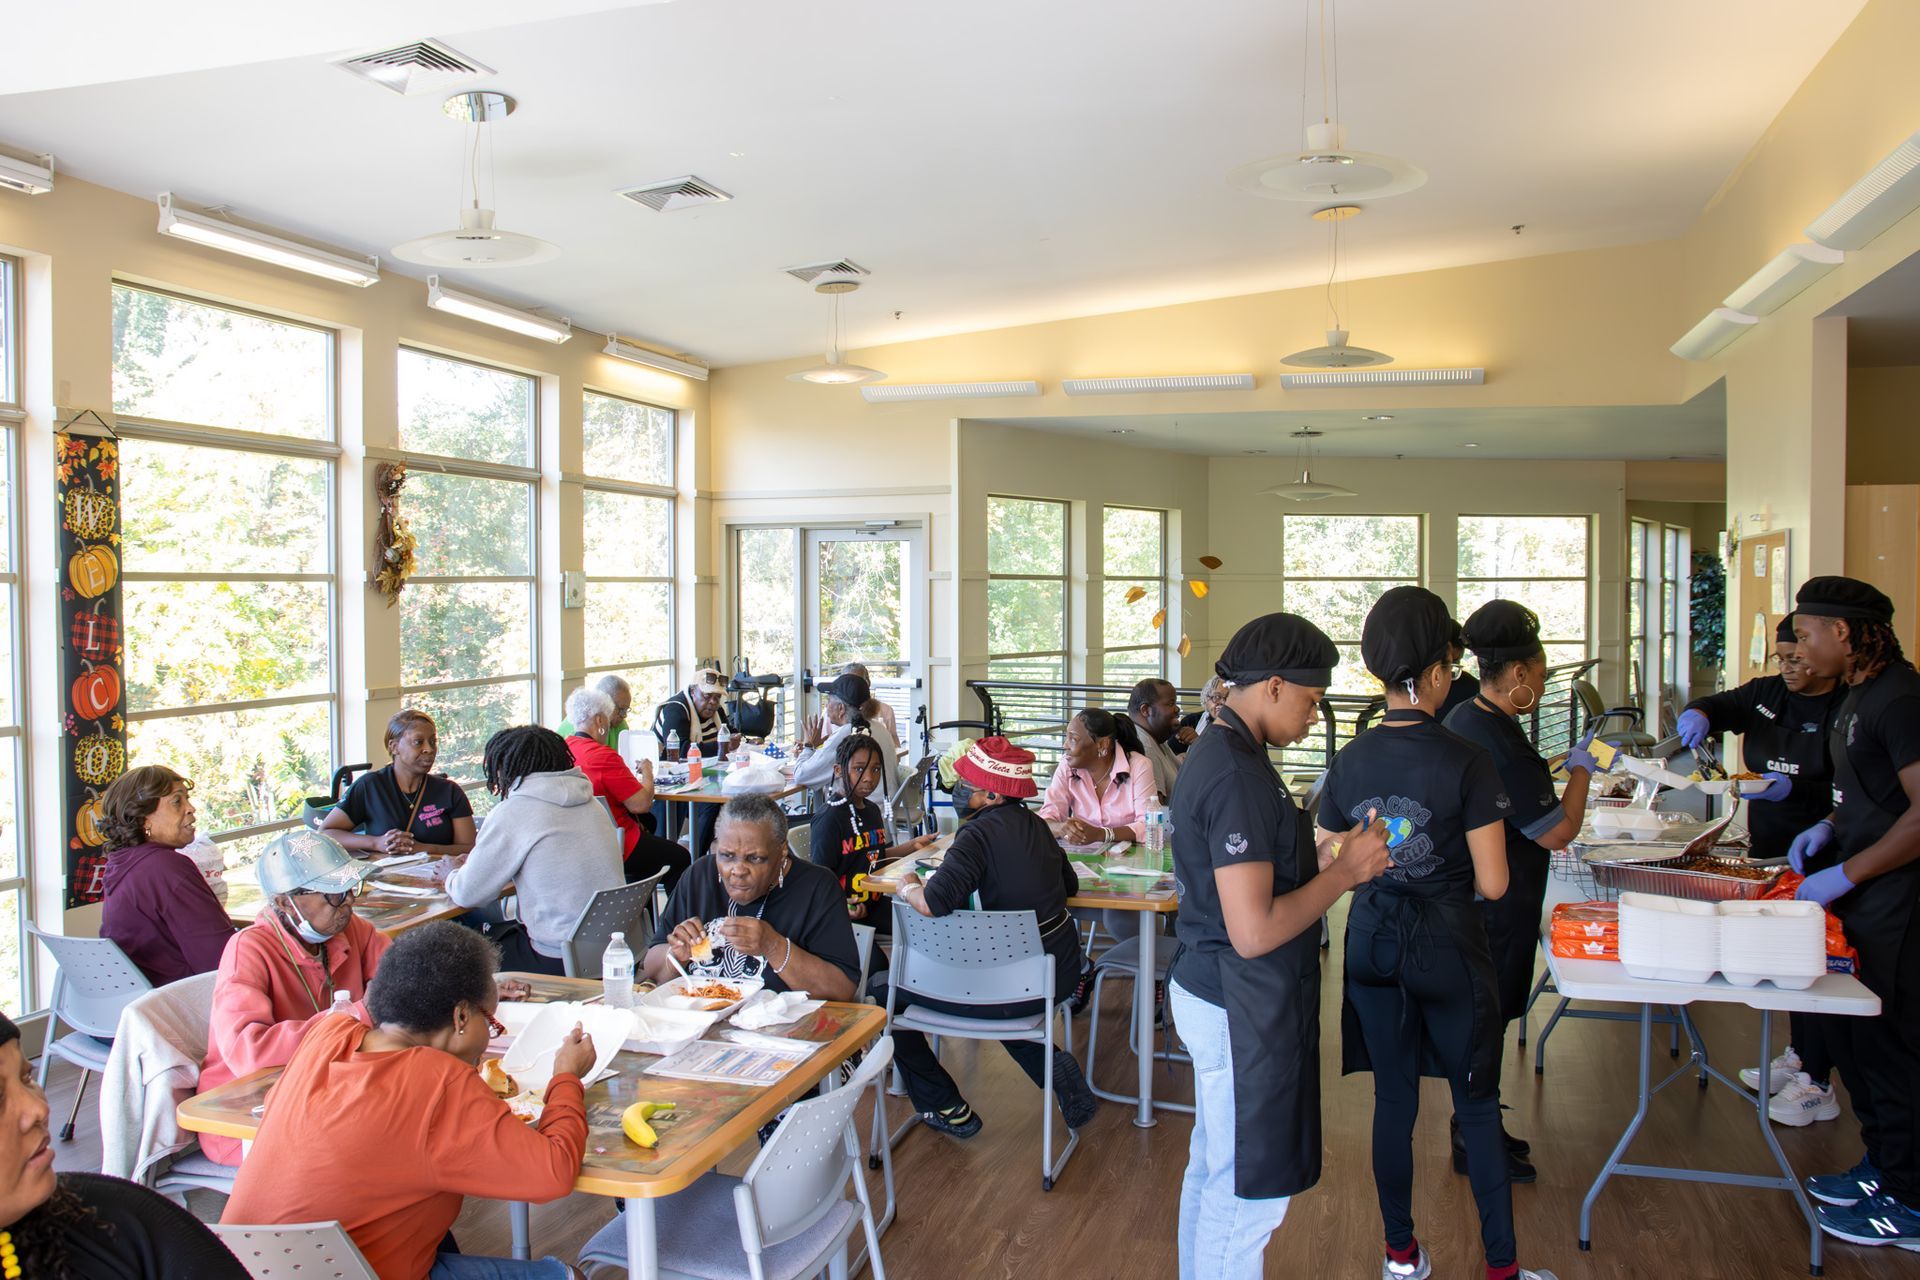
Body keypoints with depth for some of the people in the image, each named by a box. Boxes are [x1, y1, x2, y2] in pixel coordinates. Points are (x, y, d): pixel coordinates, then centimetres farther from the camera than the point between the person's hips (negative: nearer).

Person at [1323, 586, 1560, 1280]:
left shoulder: (1349, 762, -4)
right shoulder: (1466, 762, -16)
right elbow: (1492, 884, -15)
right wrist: (1450, 862, 5)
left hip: (1373, 944, 4)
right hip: (1448, 949, -3)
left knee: (1393, 1100, 14)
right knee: (1477, 1106, 11)